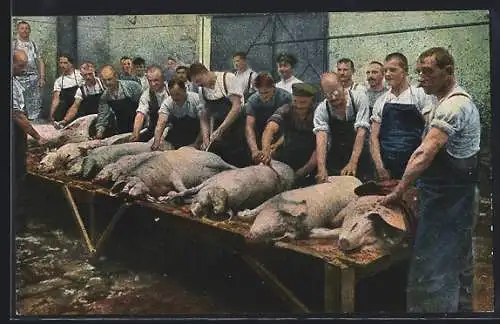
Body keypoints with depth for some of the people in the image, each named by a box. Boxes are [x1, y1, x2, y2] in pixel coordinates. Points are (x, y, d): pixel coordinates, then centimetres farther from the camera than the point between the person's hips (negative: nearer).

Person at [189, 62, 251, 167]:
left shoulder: (227, 78, -10)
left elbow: (236, 107, -17)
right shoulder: (202, 90, 7)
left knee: (240, 165, -5)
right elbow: (206, 115, 11)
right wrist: (205, 135, -6)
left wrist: (220, 129, -20)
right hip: (218, 135, 5)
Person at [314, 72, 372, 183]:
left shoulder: (359, 98, -13)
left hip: (359, 159, -1)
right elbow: (321, 138, -23)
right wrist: (322, 168, -39)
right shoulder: (321, 110, -10)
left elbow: (361, 132, -20)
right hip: (334, 163, 1)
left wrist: (353, 163, -31)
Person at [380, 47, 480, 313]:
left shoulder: (452, 105, -20)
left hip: (445, 197, -11)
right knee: (459, 261, 22)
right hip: (460, 194, 11)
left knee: (431, 268, -7)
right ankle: (461, 308, 37)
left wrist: (398, 191, -25)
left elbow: (425, 154, -27)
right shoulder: (457, 101, 15)